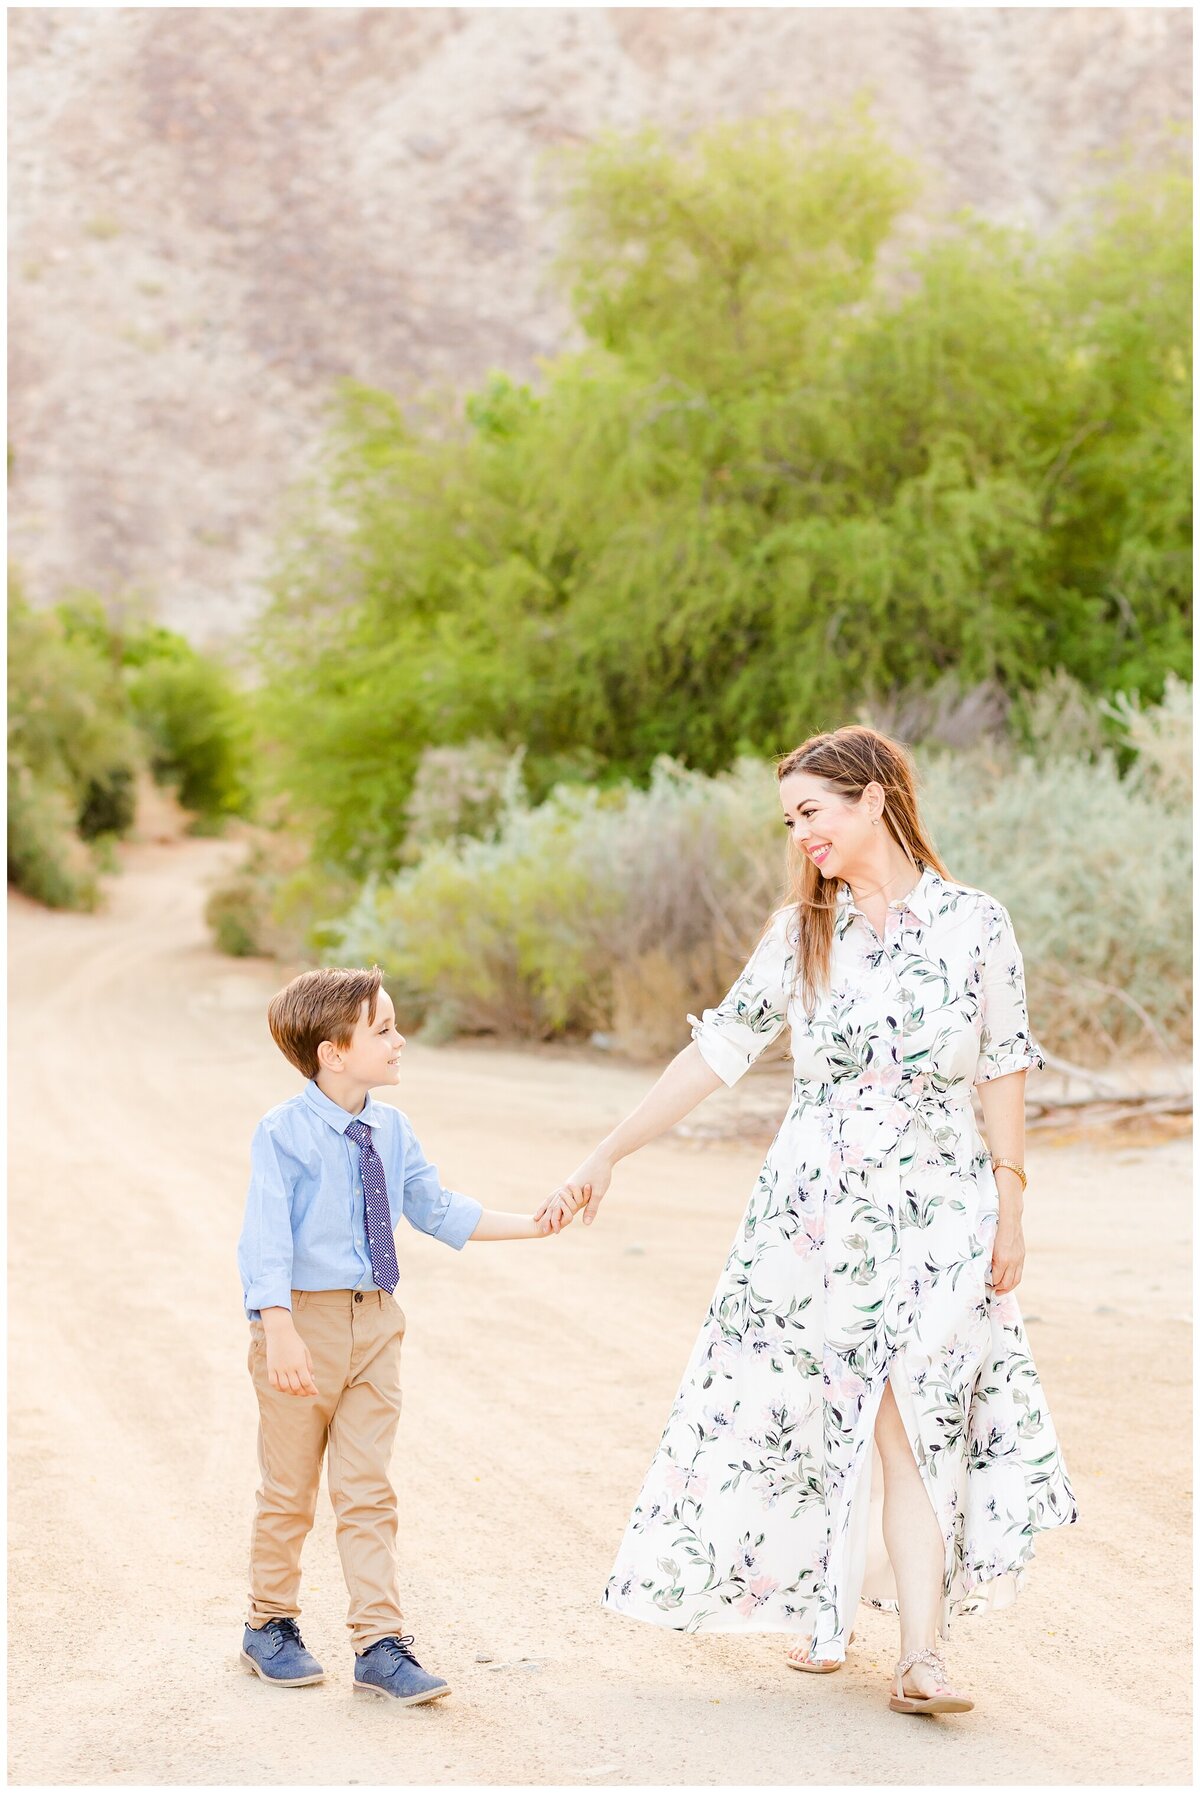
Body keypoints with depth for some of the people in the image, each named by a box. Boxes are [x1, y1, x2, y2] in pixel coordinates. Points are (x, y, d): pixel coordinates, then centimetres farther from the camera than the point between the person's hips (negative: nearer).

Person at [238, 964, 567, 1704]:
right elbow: (268, 1240, -20)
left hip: (375, 1321, 5)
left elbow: (438, 1209, 14)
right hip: (306, 1320, -5)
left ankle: (381, 1644, 7)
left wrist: (533, 1224, 10)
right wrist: (280, 1334, -29)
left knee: (367, 1490, 5)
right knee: (289, 1488, 9)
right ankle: (270, 1626, 27)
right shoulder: (283, 1133, -15)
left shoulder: (392, 1130, 4)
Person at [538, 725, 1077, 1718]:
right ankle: (825, 1613, 24)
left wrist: (1010, 1208, 1)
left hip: (935, 1211, -2)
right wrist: (603, 1159, 2)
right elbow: (716, 1052, 5)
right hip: (814, 1208, 3)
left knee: (914, 1428, -9)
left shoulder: (974, 923, -3)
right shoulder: (801, 931, 4)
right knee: (811, 1418, 7)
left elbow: (1004, 1070, 2)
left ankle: (921, 1657, -9)